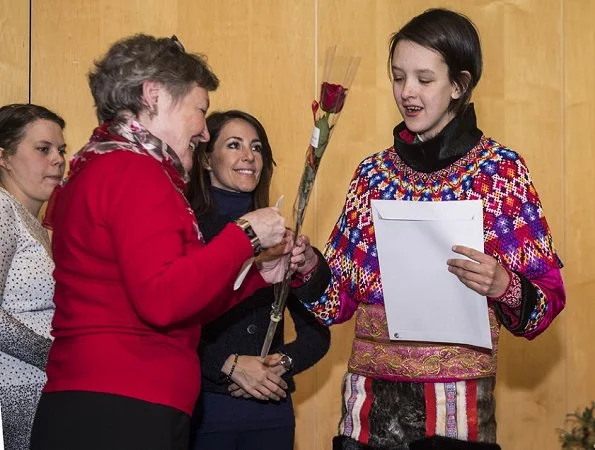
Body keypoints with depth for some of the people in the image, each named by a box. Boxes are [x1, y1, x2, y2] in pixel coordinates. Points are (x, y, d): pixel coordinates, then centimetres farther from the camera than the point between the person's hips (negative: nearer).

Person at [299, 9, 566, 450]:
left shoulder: (501, 168, -4)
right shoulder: (373, 172, 6)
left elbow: (547, 298, -6)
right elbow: (341, 298, 10)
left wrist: (504, 286, -25)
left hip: (456, 402, -3)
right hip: (369, 401, 4)